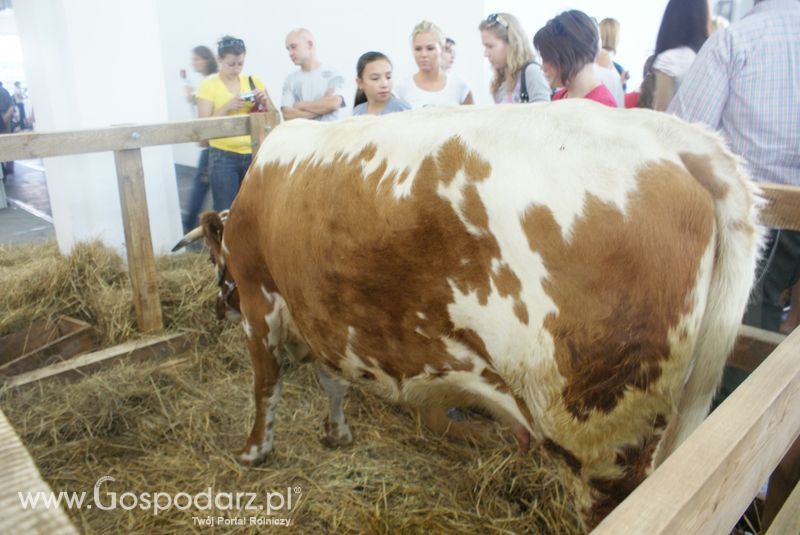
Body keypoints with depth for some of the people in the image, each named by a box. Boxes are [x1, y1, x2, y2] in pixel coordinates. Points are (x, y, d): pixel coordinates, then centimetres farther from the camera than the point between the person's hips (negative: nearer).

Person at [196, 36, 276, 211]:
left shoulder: (253, 82, 8)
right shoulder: (208, 85, -1)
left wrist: (264, 101, -8)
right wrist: (227, 107, -19)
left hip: (253, 154, 3)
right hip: (223, 156, -3)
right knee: (226, 212, -2)